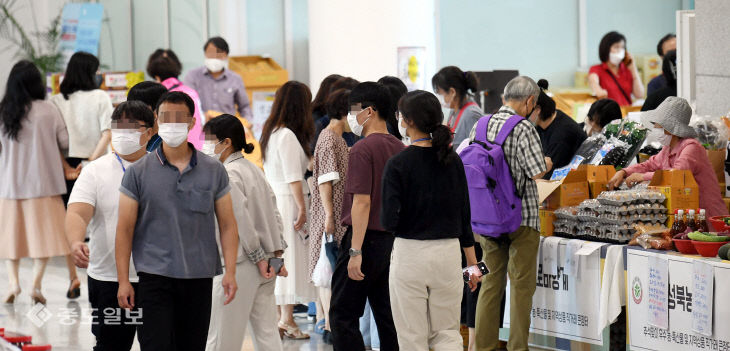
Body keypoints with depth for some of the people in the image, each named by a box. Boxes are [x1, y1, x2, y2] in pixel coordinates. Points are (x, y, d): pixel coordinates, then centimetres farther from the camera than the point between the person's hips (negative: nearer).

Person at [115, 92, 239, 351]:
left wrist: (230, 272, -3)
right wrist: (123, 281, -6)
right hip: (154, 278, -2)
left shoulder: (214, 171, 6)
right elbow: (125, 229, 1)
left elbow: (227, 225, 7)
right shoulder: (138, 172, 1)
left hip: (199, 279, 2)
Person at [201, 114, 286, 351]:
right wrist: (276, 255, 10)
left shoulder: (227, 174, -12)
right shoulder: (253, 169, 13)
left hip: (238, 264, -8)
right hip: (265, 265, 8)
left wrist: (258, 258, -13)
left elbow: (241, 218, -18)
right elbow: (273, 214, 12)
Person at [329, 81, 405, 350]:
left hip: (367, 238, -8)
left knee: (342, 316, -3)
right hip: (394, 238, 8)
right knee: (387, 316, 11)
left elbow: (362, 202, -19)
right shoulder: (398, 147, 11)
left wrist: (355, 251, -20)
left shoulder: (363, 150, -14)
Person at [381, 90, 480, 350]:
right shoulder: (452, 160, 3)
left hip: (410, 253, -4)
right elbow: (465, 215, 7)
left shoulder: (398, 165, -11)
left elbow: (389, 221, -15)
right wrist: (472, 263, 13)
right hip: (448, 253, 4)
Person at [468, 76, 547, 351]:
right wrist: (547, 163, 5)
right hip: (522, 216, -6)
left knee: (492, 281, 14)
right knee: (522, 283, 3)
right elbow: (538, 172, -17)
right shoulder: (523, 129, -15)